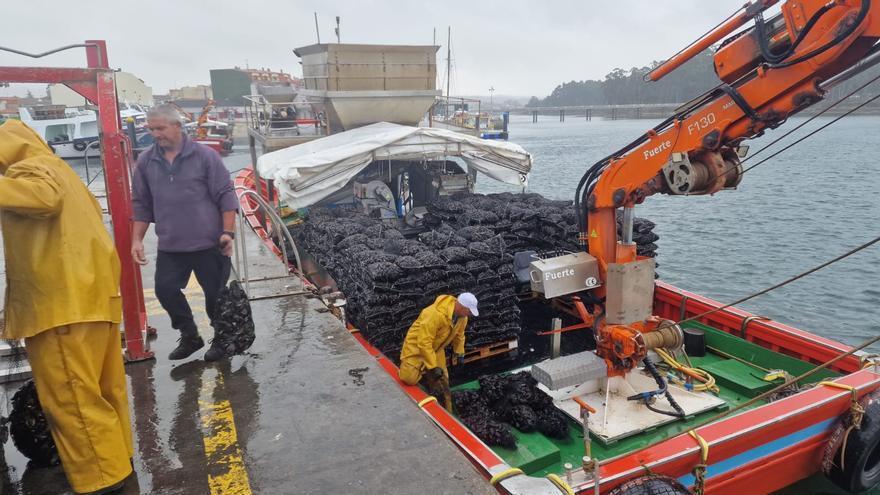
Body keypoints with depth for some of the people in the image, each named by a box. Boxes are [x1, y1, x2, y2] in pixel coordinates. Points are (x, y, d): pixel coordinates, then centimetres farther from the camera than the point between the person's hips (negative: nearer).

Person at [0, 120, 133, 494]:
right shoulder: (54, 169, 24)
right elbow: (91, 212, 30)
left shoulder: (30, 169, -6)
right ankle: (113, 458, 26)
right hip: (90, 292, 10)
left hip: (65, 301, -10)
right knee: (101, 388, 16)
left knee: (69, 395, -3)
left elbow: (46, 196, -29)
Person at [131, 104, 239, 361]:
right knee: (165, 290, 5)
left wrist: (228, 232, -13)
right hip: (169, 246, 4)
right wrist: (137, 240, 7)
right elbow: (141, 204, 12)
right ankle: (190, 336, 26)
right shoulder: (145, 161, 5)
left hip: (209, 243, -4)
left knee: (216, 294, 5)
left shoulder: (205, 155, -6)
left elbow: (225, 196, -6)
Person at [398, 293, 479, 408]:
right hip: (416, 346, -7)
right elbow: (424, 343, -35)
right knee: (410, 378, -22)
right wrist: (433, 367, -31)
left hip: (436, 349, 7)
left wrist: (460, 353, 13)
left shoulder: (462, 316, -12)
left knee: (442, 381, 7)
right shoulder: (436, 314, -38)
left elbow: (459, 335, 10)